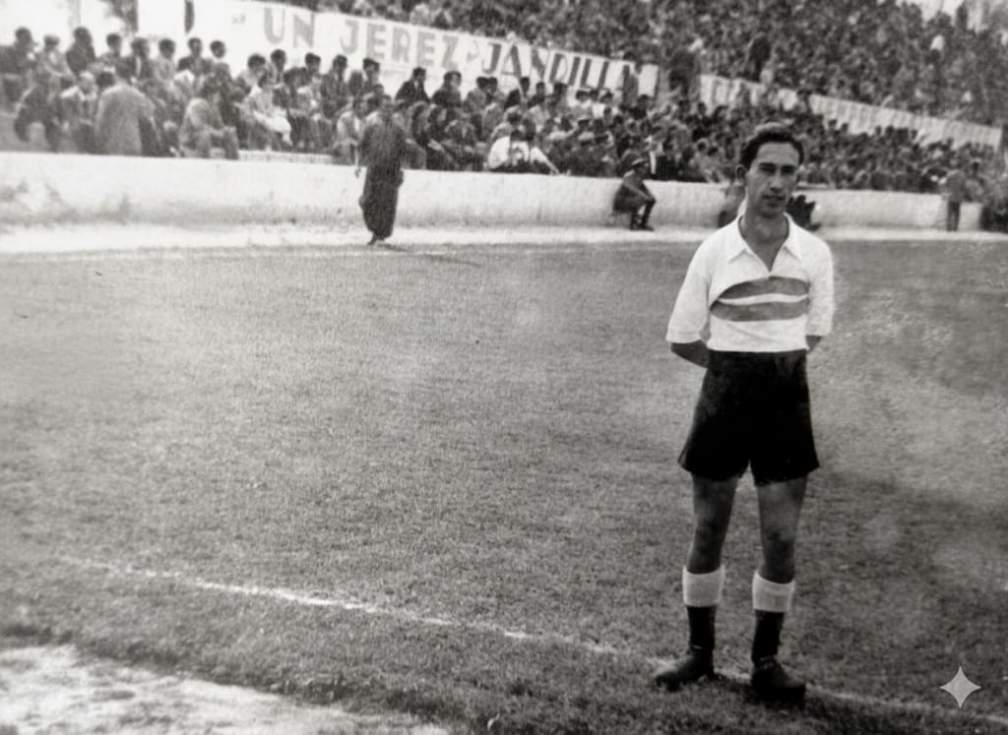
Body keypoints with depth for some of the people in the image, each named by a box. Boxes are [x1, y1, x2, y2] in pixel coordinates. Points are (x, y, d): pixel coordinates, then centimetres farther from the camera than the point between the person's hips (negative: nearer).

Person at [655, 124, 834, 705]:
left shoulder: (815, 254, -2)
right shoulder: (715, 251, -6)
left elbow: (814, 334, 10)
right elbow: (683, 339, 1)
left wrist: (773, 362, 1)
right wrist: (741, 365, 1)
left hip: (787, 399, 1)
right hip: (725, 395, -1)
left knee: (782, 538, 2)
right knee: (708, 532, 8)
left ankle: (766, 660, 18)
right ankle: (700, 650, 24)